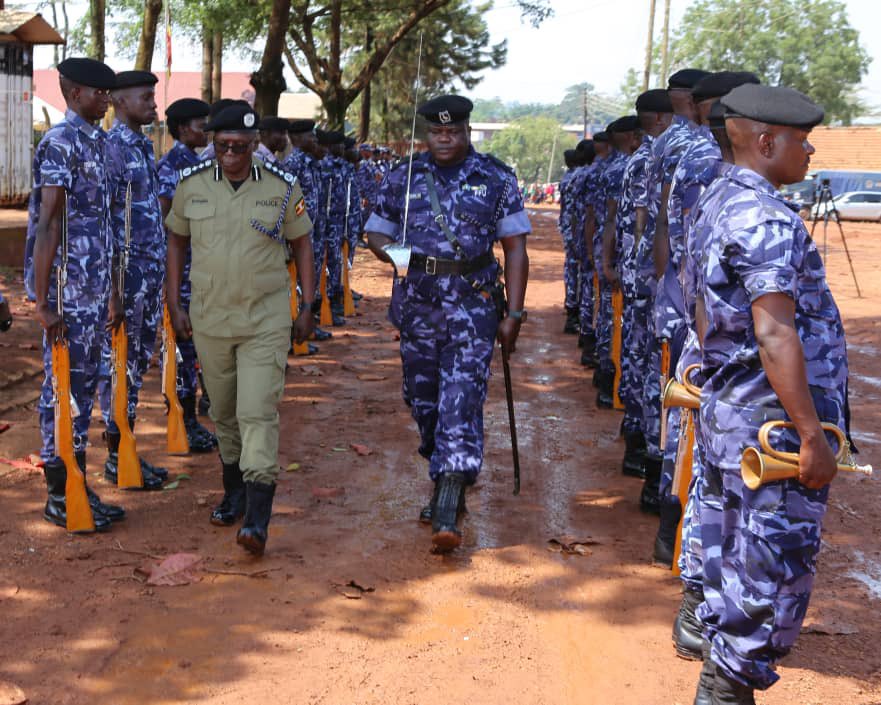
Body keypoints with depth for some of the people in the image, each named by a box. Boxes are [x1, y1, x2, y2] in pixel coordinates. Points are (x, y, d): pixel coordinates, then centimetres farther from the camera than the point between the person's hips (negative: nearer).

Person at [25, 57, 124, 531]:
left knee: (84, 386, 13)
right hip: (67, 291, -8)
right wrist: (42, 301, -20)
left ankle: (78, 486, 23)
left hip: (94, 291, 8)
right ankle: (60, 497, 10)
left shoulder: (99, 142, 14)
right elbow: (47, 225, -17)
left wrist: (111, 291, 18)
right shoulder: (60, 144, -13)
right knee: (63, 389, 0)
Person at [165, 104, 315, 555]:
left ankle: (258, 517, -13)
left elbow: (301, 244, 5)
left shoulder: (282, 188, -5)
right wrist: (174, 305, 6)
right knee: (222, 412, 14)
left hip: (266, 319, -3)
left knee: (258, 412, -11)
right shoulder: (191, 185, -1)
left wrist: (309, 309, 3)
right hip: (209, 319, 3)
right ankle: (233, 491, 33)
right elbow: (177, 241, 10)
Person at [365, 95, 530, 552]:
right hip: (418, 305, 4)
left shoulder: (496, 180, 2)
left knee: (461, 403, -13)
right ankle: (447, 485, 33)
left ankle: (447, 515, -17)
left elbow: (514, 248, 3)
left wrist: (514, 313, -4)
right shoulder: (403, 178, 8)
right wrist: (390, 250, -10)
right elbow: (375, 232, 16)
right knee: (423, 400, 11)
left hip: (472, 307, -3)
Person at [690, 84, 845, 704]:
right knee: (775, 568, -1)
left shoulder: (719, 204, 13)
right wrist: (812, 436, -24)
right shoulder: (769, 219, -19)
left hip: (726, 414, 10)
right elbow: (776, 334, -25)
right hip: (773, 423, -10)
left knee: (731, 558, 19)